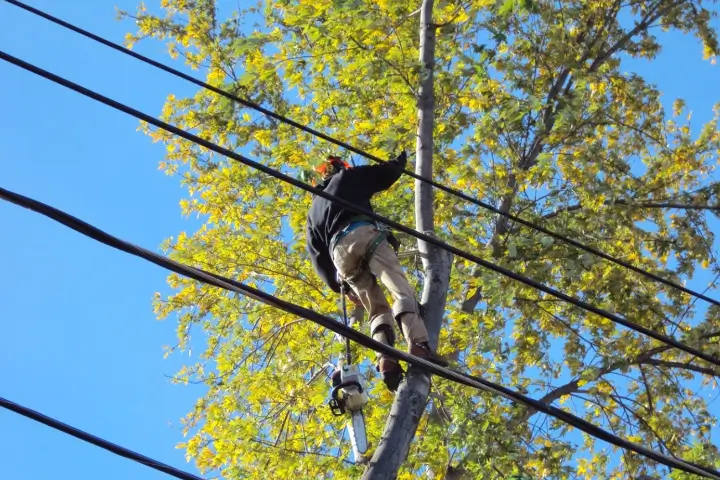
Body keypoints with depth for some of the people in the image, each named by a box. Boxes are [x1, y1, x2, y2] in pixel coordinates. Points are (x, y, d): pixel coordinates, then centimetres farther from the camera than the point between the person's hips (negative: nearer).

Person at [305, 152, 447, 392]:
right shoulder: (346, 178, 27)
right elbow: (386, 174, 22)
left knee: (377, 310, 4)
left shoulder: (313, 211, 37)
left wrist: (340, 286, 26)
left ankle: (386, 359, -22)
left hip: (339, 252, 4)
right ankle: (418, 345, -41)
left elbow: (318, 255, 28)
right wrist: (400, 162, 45)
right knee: (401, 289, -17)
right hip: (362, 234, -4)